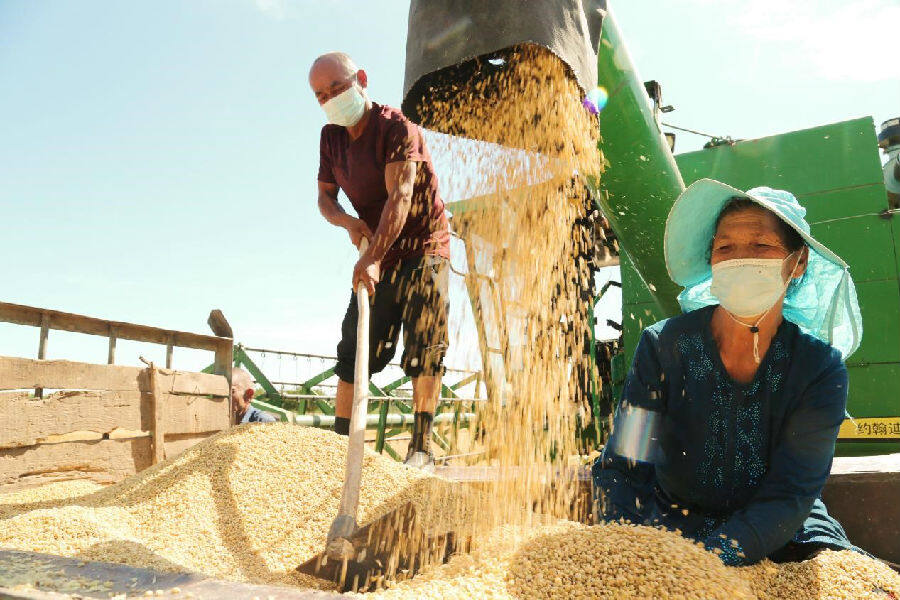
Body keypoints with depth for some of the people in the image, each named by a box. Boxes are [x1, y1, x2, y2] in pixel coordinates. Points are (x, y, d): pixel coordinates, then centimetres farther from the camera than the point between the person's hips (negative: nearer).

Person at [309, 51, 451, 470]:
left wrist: (373, 258, -37)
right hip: (375, 257, 6)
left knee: (424, 345, -13)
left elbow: (400, 196, -27)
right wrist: (347, 222, -14)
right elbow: (324, 197, 10)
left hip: (423, 249, -6)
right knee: (354, 349, 2)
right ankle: (339, 440, 7)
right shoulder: (331, 137, 6)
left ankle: (421, 447, -8)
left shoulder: (397, 128, -16)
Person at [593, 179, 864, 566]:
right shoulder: (664, 345, -14)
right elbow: (622, 471, -16)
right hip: (673, 517, -1)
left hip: (781, 533, 2)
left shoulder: (821, 367, -12)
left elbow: (790, 491, -18)